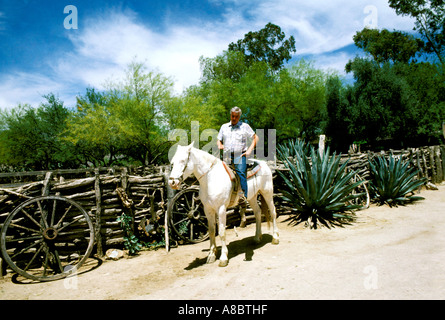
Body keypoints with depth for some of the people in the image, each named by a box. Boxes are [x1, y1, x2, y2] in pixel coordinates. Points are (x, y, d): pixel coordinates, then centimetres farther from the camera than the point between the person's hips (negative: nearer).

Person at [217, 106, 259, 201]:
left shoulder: (245, 126, 11)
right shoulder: (224, 127, 19)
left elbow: (255, 137, 12)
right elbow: (219, 140, 25)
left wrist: (249, 150, 1)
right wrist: (219, 145, 1)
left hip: (240, 155, -4)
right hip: (227, 155, 4)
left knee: (241, 172, -23)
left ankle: (244, 194, -28)